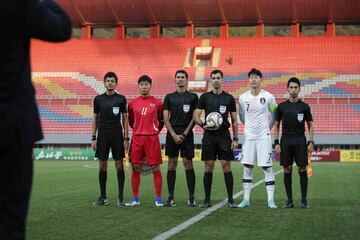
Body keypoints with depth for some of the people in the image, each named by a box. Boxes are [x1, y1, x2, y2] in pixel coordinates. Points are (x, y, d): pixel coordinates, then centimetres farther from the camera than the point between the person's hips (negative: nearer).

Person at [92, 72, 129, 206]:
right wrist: (93, 138, 2)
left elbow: (125, 119, 3)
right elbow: (95, 119, 9)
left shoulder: (121, 99, 2)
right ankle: (103, 197, 11)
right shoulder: (98, 99, 6)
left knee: (119, 165, -1)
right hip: (103, 135, 1)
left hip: (117, 135, -1)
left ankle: (121, 197, 5)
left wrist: (126, 138, -3)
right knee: (102, 165, 3)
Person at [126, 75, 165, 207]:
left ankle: (158, 198, 4)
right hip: (137, 138, 2)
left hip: (152, 138, -2)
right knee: (135, 168, 4)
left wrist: (155, 131, 5)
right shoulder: (132, 103, 7)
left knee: (156, 168, -2)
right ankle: (135, 198, 12)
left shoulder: (157, 103, 2)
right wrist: (138, 130, 12)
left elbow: (162, 120, 8)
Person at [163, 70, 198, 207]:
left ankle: (191, 198, 0)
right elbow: (166, 118, 4)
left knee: (188, 163, -4)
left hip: (186, 134, -2)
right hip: (172, 134, 2)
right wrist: (174, 134, -7)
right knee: (172, 164, 3)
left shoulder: (192, 97, 4)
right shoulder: (169, 97, 9)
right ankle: (171, 198, 7)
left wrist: (184, 134, -9)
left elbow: (194, 118, 0)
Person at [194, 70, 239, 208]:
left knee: (226, 165, -4)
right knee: (209, 166, 2)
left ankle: (230, 199, 3)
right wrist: (203, 125, -15)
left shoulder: (229, 98, 6)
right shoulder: (205, 97, 6)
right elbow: (196, 116, 6)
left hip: (224, 135, -1)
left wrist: (235, 138, 1)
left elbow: (234, 120, 8)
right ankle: (207, 199, 9)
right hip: (209, 136, 1)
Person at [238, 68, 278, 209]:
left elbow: (274, 115, 9)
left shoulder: (268, 97, -5)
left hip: (264, 136, -2)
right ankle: (246, 199, 10)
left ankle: (270, 199, 2)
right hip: (248, 136, 2)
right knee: (247, 167, 4)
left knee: (267, 167, -2)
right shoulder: (243, 98, 1)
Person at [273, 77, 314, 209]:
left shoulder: (304, 106, 4)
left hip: (300, 140, -1)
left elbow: (310, 125, 7)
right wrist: (276, 143, -1)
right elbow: (276, 125, 8)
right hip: (286, 140, 1)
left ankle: (304, 200, 6)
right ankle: (289, 200, 9)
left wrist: (311, 142, -4)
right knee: (287, 170, 2)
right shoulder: (281, 106, 5)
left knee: (302, 169, -2)